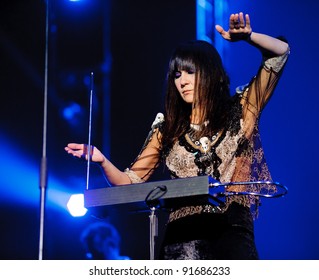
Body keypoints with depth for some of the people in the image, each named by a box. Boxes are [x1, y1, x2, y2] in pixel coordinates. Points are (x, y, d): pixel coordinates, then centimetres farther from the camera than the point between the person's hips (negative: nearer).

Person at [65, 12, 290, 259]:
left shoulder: (240, 111, 11)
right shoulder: (168, 130, 17)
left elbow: (280, 52, 6)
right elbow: (130, 183, 14)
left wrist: (247, 37, -13)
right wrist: (103, 162, -5)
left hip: (232, 232, -1)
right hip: (182, 239, 1)